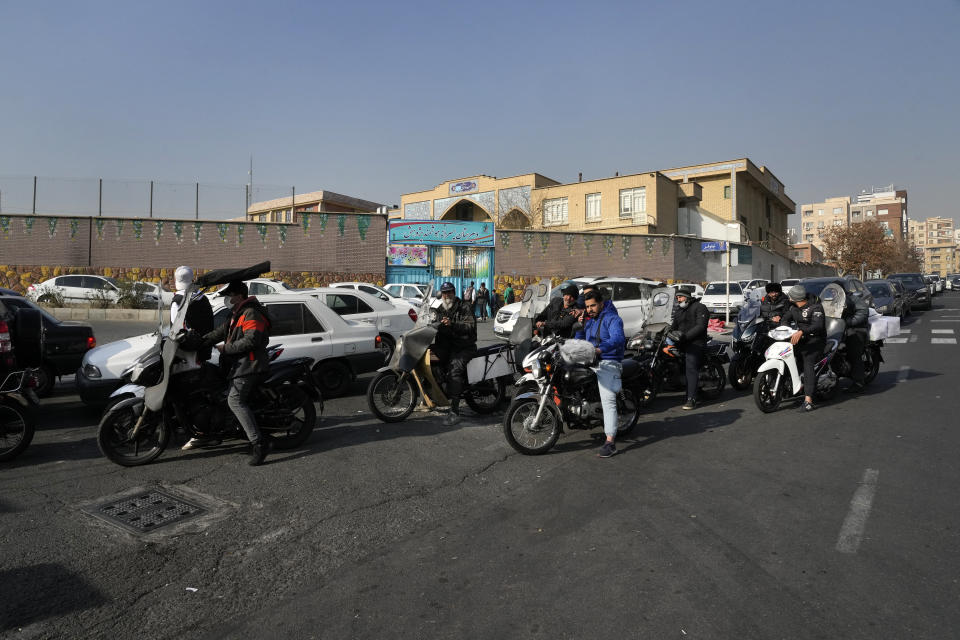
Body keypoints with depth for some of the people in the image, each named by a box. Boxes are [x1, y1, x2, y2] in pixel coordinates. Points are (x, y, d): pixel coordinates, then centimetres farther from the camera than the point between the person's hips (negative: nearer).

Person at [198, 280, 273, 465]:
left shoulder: (252, 314, -12)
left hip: (249, 365, -11)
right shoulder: (237, 314, 23)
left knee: (235, 400, -21)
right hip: (239, 364, 11)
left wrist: (226, 348, -16)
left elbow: (250, 341, -23)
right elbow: (221, 331, 18)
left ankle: (259, 443, -25)